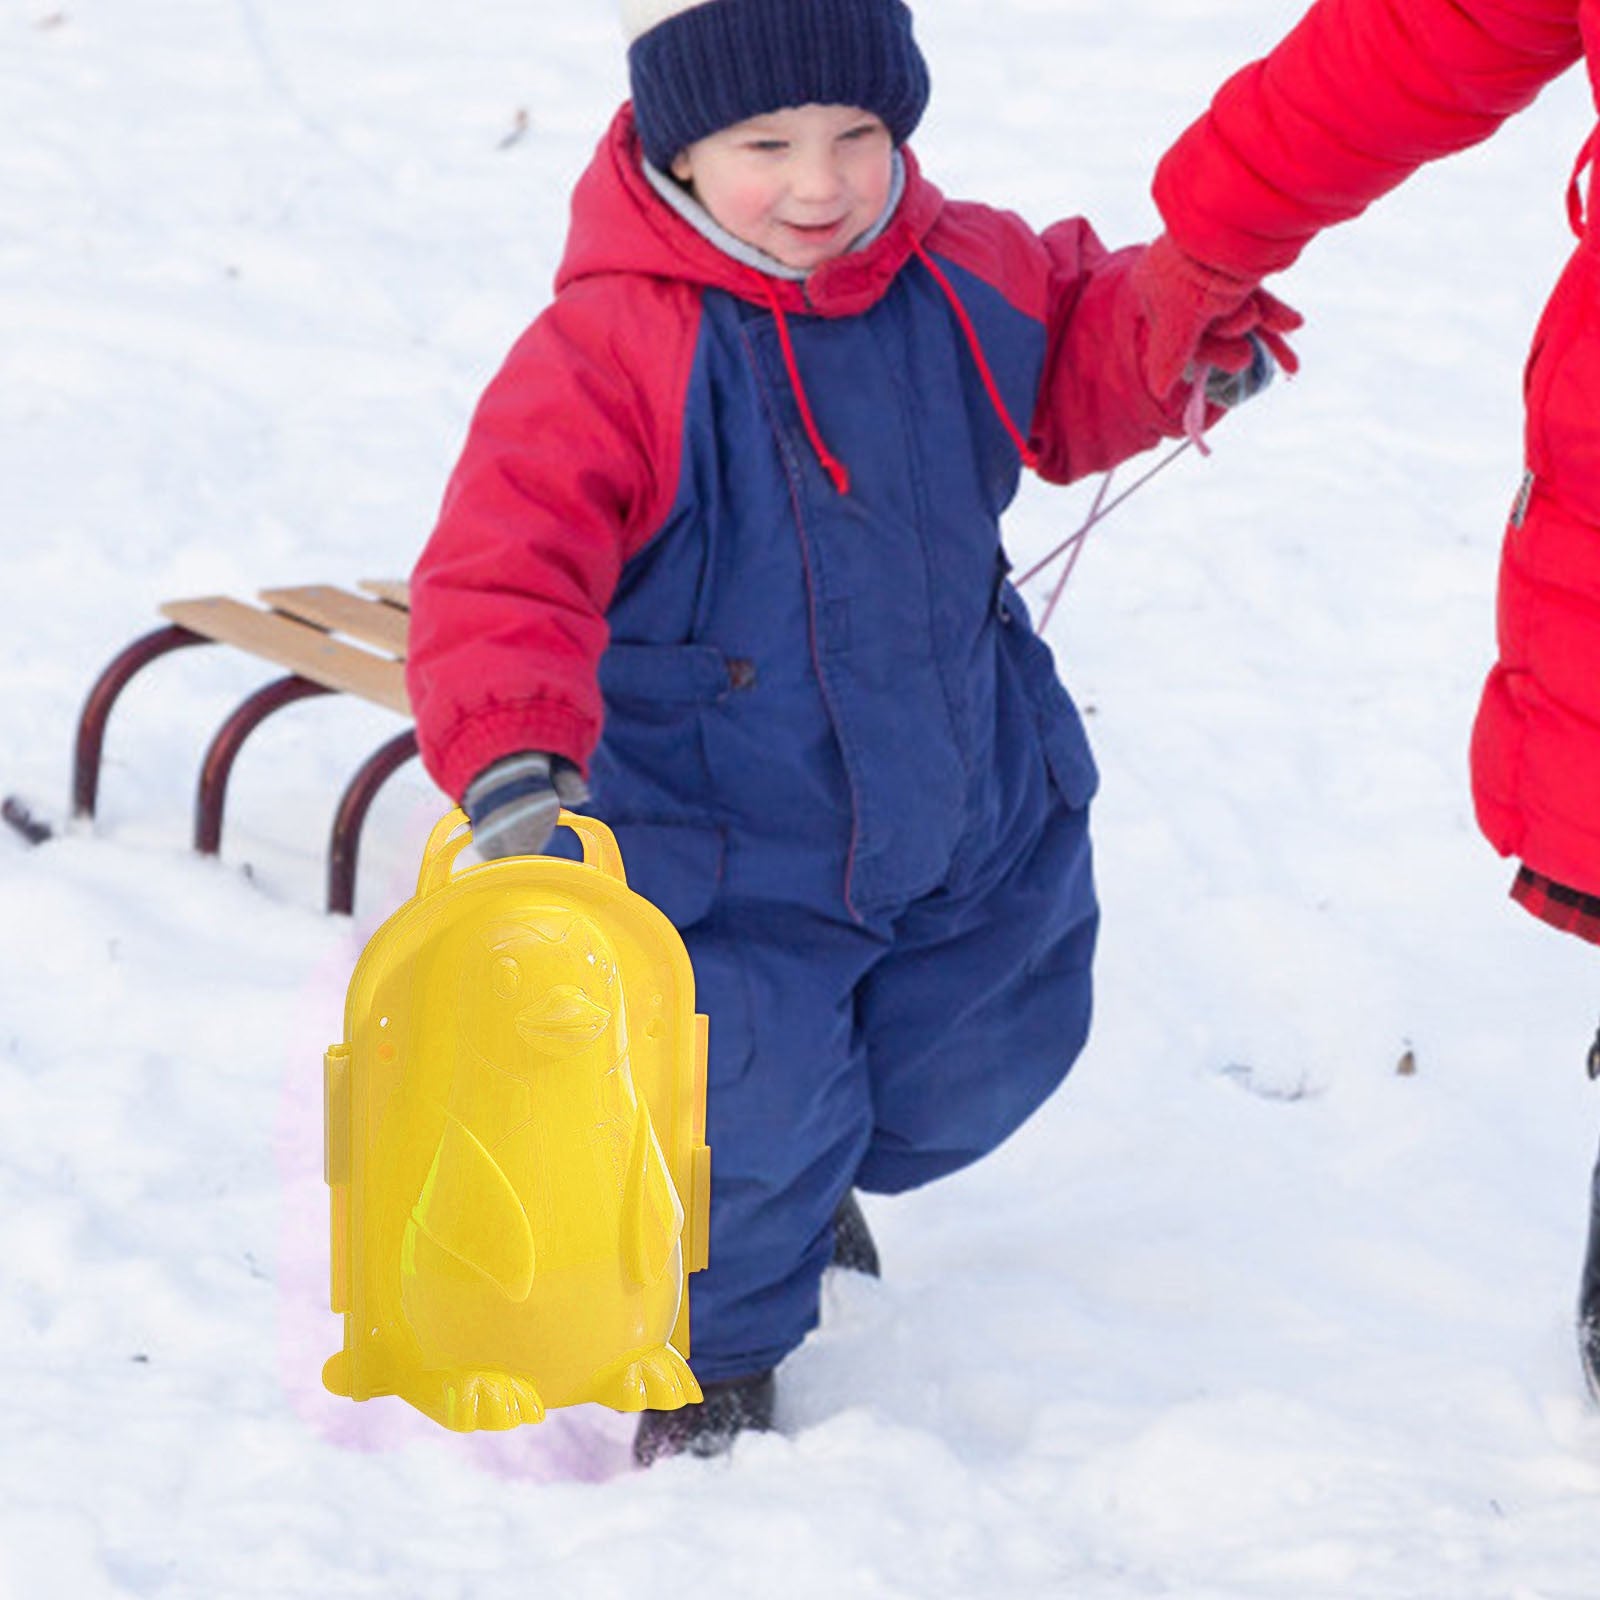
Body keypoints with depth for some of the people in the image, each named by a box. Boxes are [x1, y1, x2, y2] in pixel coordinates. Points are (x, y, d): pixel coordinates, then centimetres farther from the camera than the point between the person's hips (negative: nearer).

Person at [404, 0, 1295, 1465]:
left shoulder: (963, 278, -6)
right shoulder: (610, 350, -25)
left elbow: (1072, 363, 13)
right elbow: (501, 565, -31)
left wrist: (1192, 331, -9)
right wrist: (512, 758, -47)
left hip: (966, 819, 6)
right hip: (718, 845, -6)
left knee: (968, 1073, 20)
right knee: (758, 1117, -8)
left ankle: (807, 1176, 55)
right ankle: (713, 1358, 24)